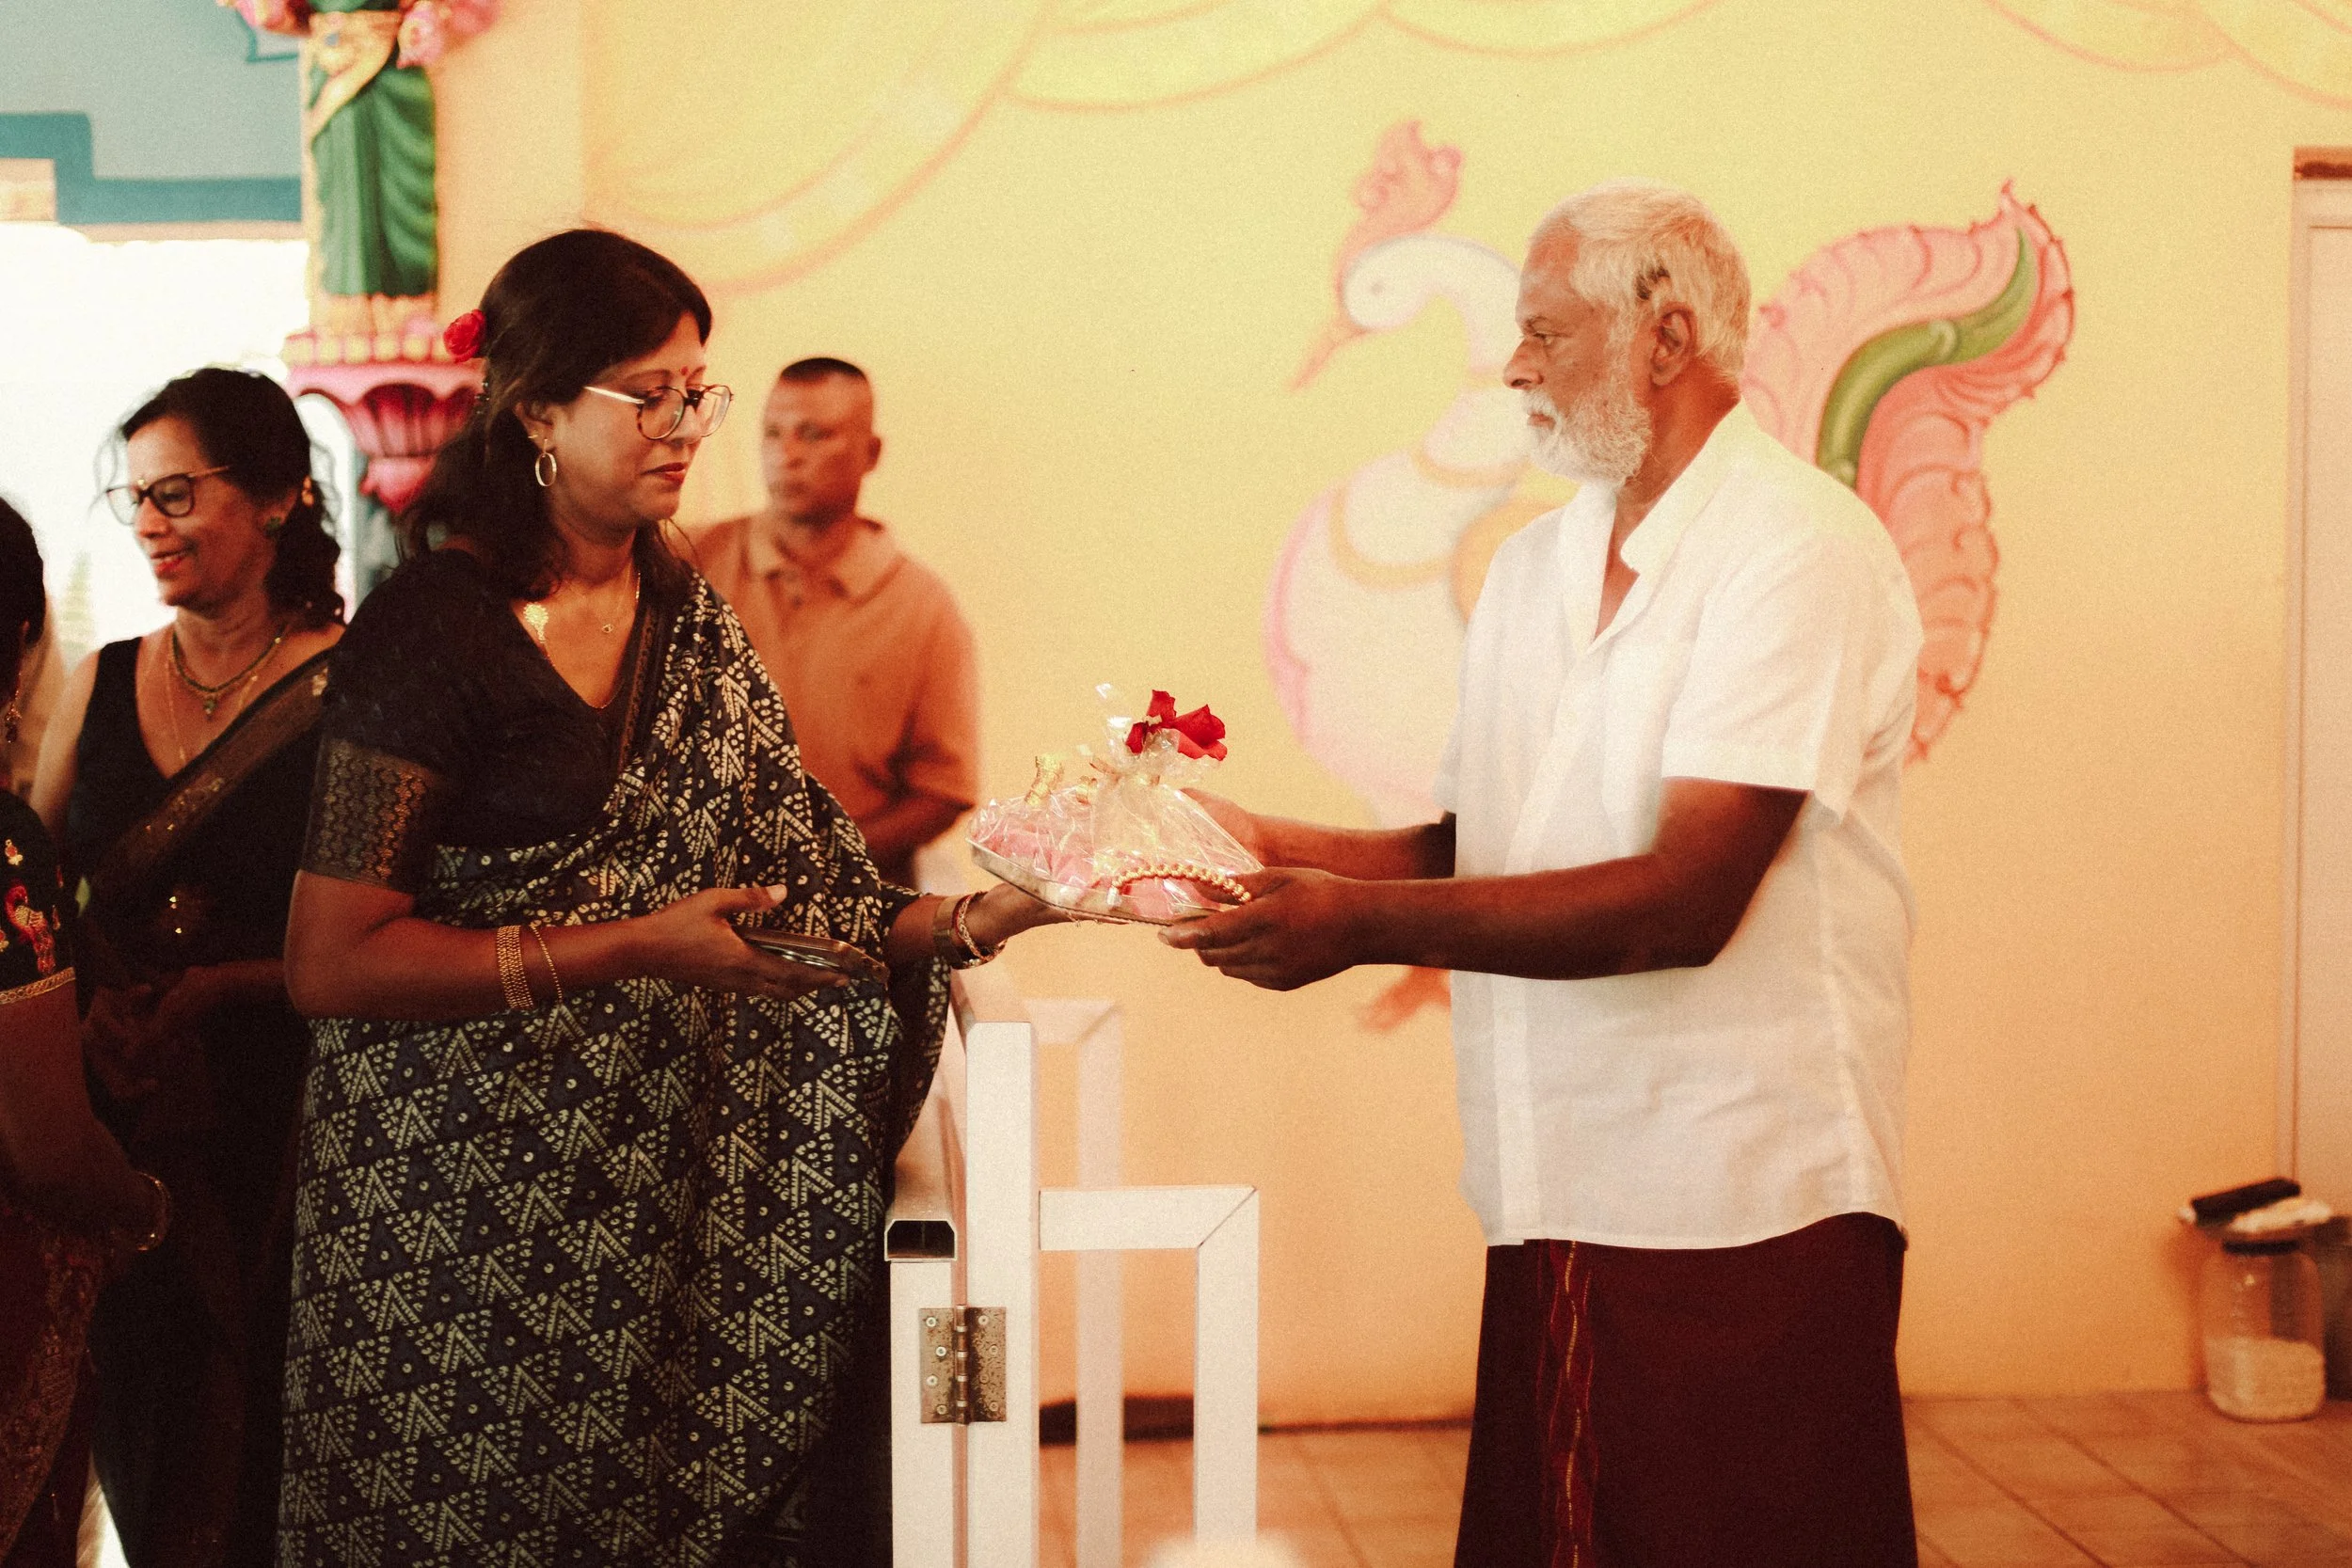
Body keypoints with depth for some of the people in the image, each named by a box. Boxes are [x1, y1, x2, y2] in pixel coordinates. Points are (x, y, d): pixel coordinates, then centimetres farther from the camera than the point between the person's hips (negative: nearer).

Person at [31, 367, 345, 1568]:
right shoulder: (101, 685, 8)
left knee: (252, 1456, 2)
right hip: (118, 1118, 4)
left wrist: (213, 991, -16)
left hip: (278, 1115, -4)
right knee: (138, 1432, 11)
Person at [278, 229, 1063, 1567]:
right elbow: (332, 962, -15)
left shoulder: (687, 617, 10)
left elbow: (790, 906, 7)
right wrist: (634, 948, -19)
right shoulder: (436, 629, -11)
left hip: (666, 1179, 6)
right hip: (463, 1191, -6)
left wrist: (964, 922, -9)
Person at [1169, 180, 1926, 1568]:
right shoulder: (1532, 569, 14)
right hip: (1553, 1203, 7)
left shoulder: (1800, 551, -11)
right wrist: (1279, 850, -3)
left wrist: (1362, 920, -23)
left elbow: (1682, 899, -21)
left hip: (1748, 1218, -6)